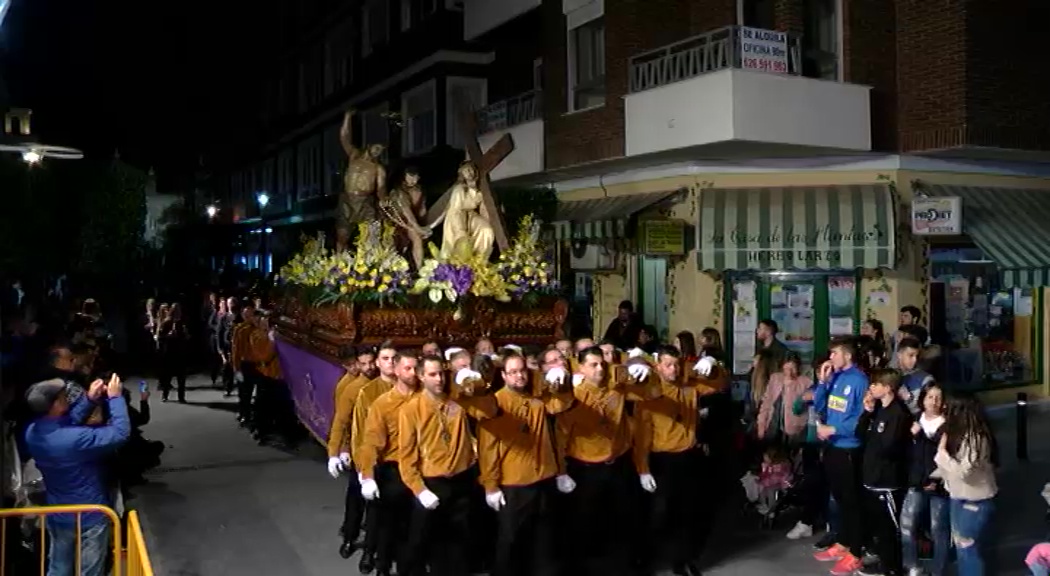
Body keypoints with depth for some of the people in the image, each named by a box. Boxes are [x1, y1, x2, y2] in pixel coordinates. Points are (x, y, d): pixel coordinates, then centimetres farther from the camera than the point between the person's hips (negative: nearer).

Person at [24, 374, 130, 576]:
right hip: (90, 518, -7)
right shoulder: (76, 438, -35)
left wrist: (89, 399, -1)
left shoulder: (32, 432, -10)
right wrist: (115, 397, -18)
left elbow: (67, 421, 8)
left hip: (57, 517, 7)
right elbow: (121, 432, -28)